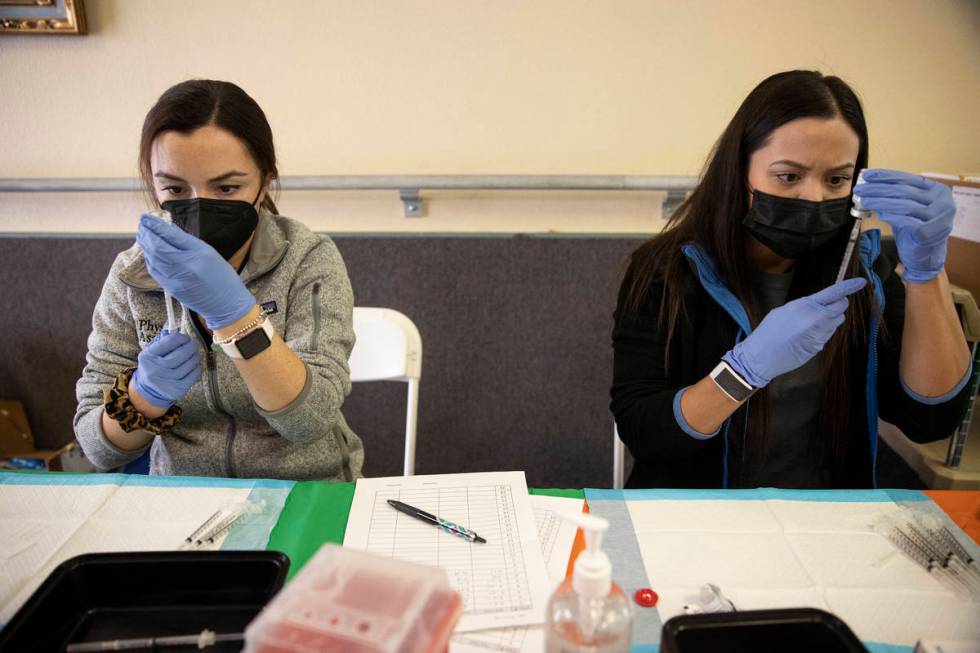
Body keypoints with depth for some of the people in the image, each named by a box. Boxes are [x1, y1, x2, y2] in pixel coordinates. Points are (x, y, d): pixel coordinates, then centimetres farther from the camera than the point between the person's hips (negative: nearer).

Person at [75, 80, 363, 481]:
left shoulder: (309, 260, -11)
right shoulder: (131, 277, -3)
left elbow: (310, 420, -20)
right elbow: (99, 448, -1)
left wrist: (233, 310, -30)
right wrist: (146, 393, -20)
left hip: (306, 497, -2)